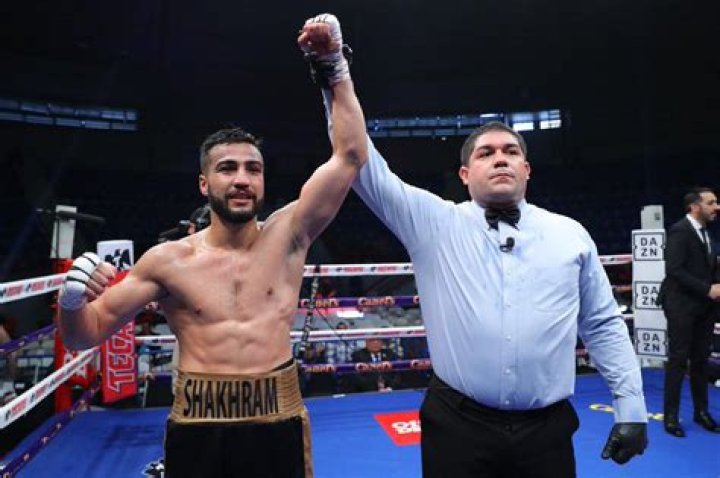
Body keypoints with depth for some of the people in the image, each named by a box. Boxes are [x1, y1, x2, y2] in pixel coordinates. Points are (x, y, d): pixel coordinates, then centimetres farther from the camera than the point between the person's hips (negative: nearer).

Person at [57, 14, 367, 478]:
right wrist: (72, 301, -20)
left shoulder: (287, 235, -6)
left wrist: (335, 66, -10)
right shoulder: (168, 260, -5)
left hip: (278, 424, 0)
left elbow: (351, 155, -9)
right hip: (197, 432, 1)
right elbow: (87, 334, 3)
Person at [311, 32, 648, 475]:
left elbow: (604, 325, 10)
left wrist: (631, 405, 6)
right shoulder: (436, 223, -2)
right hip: (457, 424, -1)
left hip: (548, 428, 2)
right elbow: (367, 169, -8)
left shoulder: (571, 234, 5)